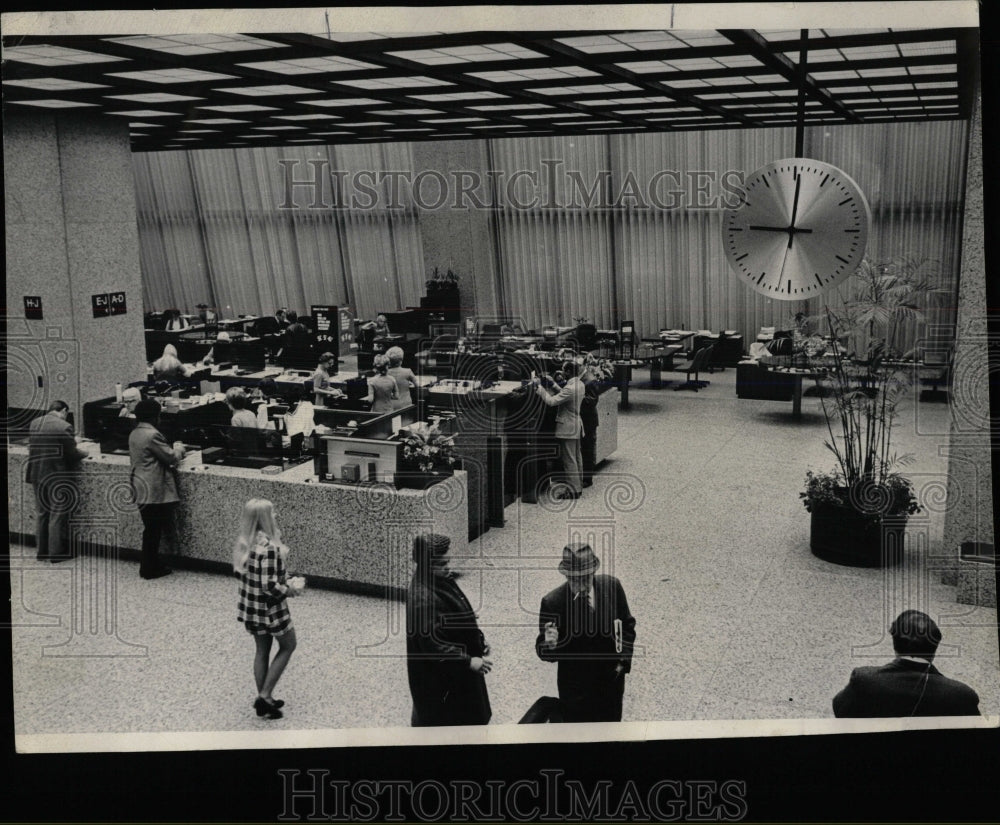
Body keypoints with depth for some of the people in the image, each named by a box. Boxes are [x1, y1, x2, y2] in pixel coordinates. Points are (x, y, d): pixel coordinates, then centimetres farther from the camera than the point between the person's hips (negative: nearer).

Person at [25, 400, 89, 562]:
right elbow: (72, 453, -12)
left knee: (41, 513, 17)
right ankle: (57, 553, 10)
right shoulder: (64, 427, -17)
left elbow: (31, 448, 13)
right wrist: (84, 454, 7)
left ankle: (41, 551, 24)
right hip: (57, 477, -6)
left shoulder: (33, 424, 3)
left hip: (36, 475, 6)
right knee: (58, 515, 4)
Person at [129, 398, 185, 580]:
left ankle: (150, 565, 22)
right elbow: (172, 458, -15)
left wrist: (172, 450, 17)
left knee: (151, 529, 16)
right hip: (155, 490, -9)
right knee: (153, 530, -1)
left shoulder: (134, 434, 11)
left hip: (141, 489, 9)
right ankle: (149, 569, 5)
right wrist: (179, 448, 6)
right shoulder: (152, 435, -18)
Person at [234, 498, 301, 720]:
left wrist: (285, 581, 8)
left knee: (262, 650, 20)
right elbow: (270, 587, -28)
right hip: (270, 608, -7)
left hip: (251, 606, 8)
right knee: (288, 646, 15)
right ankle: (265, 695, 12)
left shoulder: (245, 542, -1)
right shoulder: (270, 547, -28)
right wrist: (292, 589, -10)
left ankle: (264, 700, 30)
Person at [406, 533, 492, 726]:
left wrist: (479, 639, 6)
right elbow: (432, 644, -31)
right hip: (438, 675, -10)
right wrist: (468, 661, -29)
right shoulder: (422, 599, -31)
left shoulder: (442, 581, -1)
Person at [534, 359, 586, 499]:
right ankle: (578, 486, 27)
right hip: (576, 424, 10)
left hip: (568, 428, -10)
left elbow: (551, 401, -26)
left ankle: (573, 490, 2)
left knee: (569, 460, -3)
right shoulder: (579, 384, 5)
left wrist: (539, 386, -18)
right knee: (576, 458, 17)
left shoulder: (570, 388, -25)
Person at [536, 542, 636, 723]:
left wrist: (623, 659, -4)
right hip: (575, 688, -3)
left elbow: (627, 624, 3)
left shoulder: (612, 587, -14)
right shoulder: (552, 602, -23)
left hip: (612, 680, 3)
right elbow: (544, 652, -17)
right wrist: (550, 644, -39)